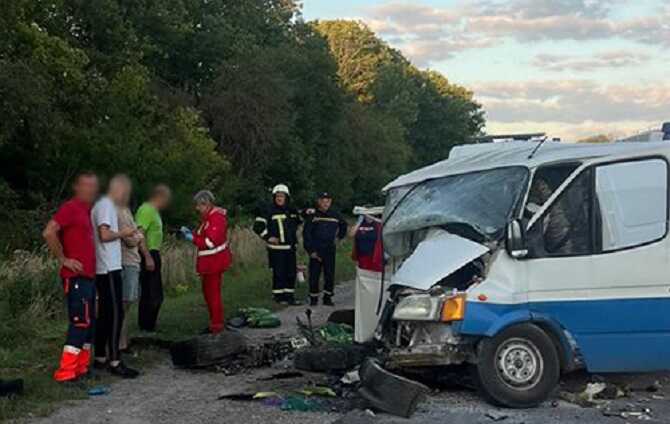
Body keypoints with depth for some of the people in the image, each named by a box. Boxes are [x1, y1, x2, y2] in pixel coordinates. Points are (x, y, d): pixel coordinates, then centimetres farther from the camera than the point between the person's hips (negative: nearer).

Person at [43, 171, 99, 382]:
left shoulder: (86, 211, 16)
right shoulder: (70, 207, -11)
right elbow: (48, 233, -22)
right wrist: (63, 259, -16)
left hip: (88, 276, 9)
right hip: (76, 277, -9)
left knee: (89, 322, 12)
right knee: (80, 322, -10)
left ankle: (81, 367, 19)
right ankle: (65, 371, -7)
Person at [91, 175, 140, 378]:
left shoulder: (103, 205, 18)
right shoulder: (106, 206, -12)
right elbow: (104, 234, -23)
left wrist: (125, 236, 14)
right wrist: (122, 233, -7)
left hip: (104, 269, 10)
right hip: (109, 268, -10)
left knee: (104, 313, 13)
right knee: (115, 313, -10)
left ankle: (100, 358, 17)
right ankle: (114, 361, -10)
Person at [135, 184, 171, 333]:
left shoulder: (154, 211, 17)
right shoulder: (146, 210, -14)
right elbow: (140, 234, -23)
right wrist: (148, 257, -26)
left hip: (153, 255, 11)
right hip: (148, 255, -11)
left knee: (156, 295, 15)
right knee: (150, 295, -7)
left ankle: (149, 327, 22)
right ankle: (145, 328, -1)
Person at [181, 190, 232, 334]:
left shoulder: (217, 217, -19)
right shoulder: (208, 217, 14)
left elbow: (211, 242, -24)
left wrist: (193, 238, -16)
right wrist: (190, 233, 6)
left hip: (214, 261, -11)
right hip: (209, 261, 11)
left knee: (213, 292, -4)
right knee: (208, 291, 17)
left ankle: (217, 325, 3)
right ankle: (214, 322, 27)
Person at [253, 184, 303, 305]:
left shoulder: (292, 211, 9)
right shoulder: (270, 211, -6)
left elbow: (299, 221, 29)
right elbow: (258, 225, -9)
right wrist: (268, 237, -11)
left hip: (291, 247, 5)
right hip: (277, 248, -5)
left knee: (291, 272, 8)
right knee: (279, 273, -3)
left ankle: (289, 295, 17)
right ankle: (278, 296, 8)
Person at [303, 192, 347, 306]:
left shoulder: (335, 216, 8)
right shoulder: (313, 216, -1)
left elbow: (343, 225, 29)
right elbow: (306, 234, -3)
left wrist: (339, 237, 20)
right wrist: (311, 251, -9)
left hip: (330, 251, 2)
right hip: (315, 252, -2)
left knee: (330, 276, 2)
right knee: (314, 276, 1)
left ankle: (327, 297, 13)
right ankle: (313, 298, 13)